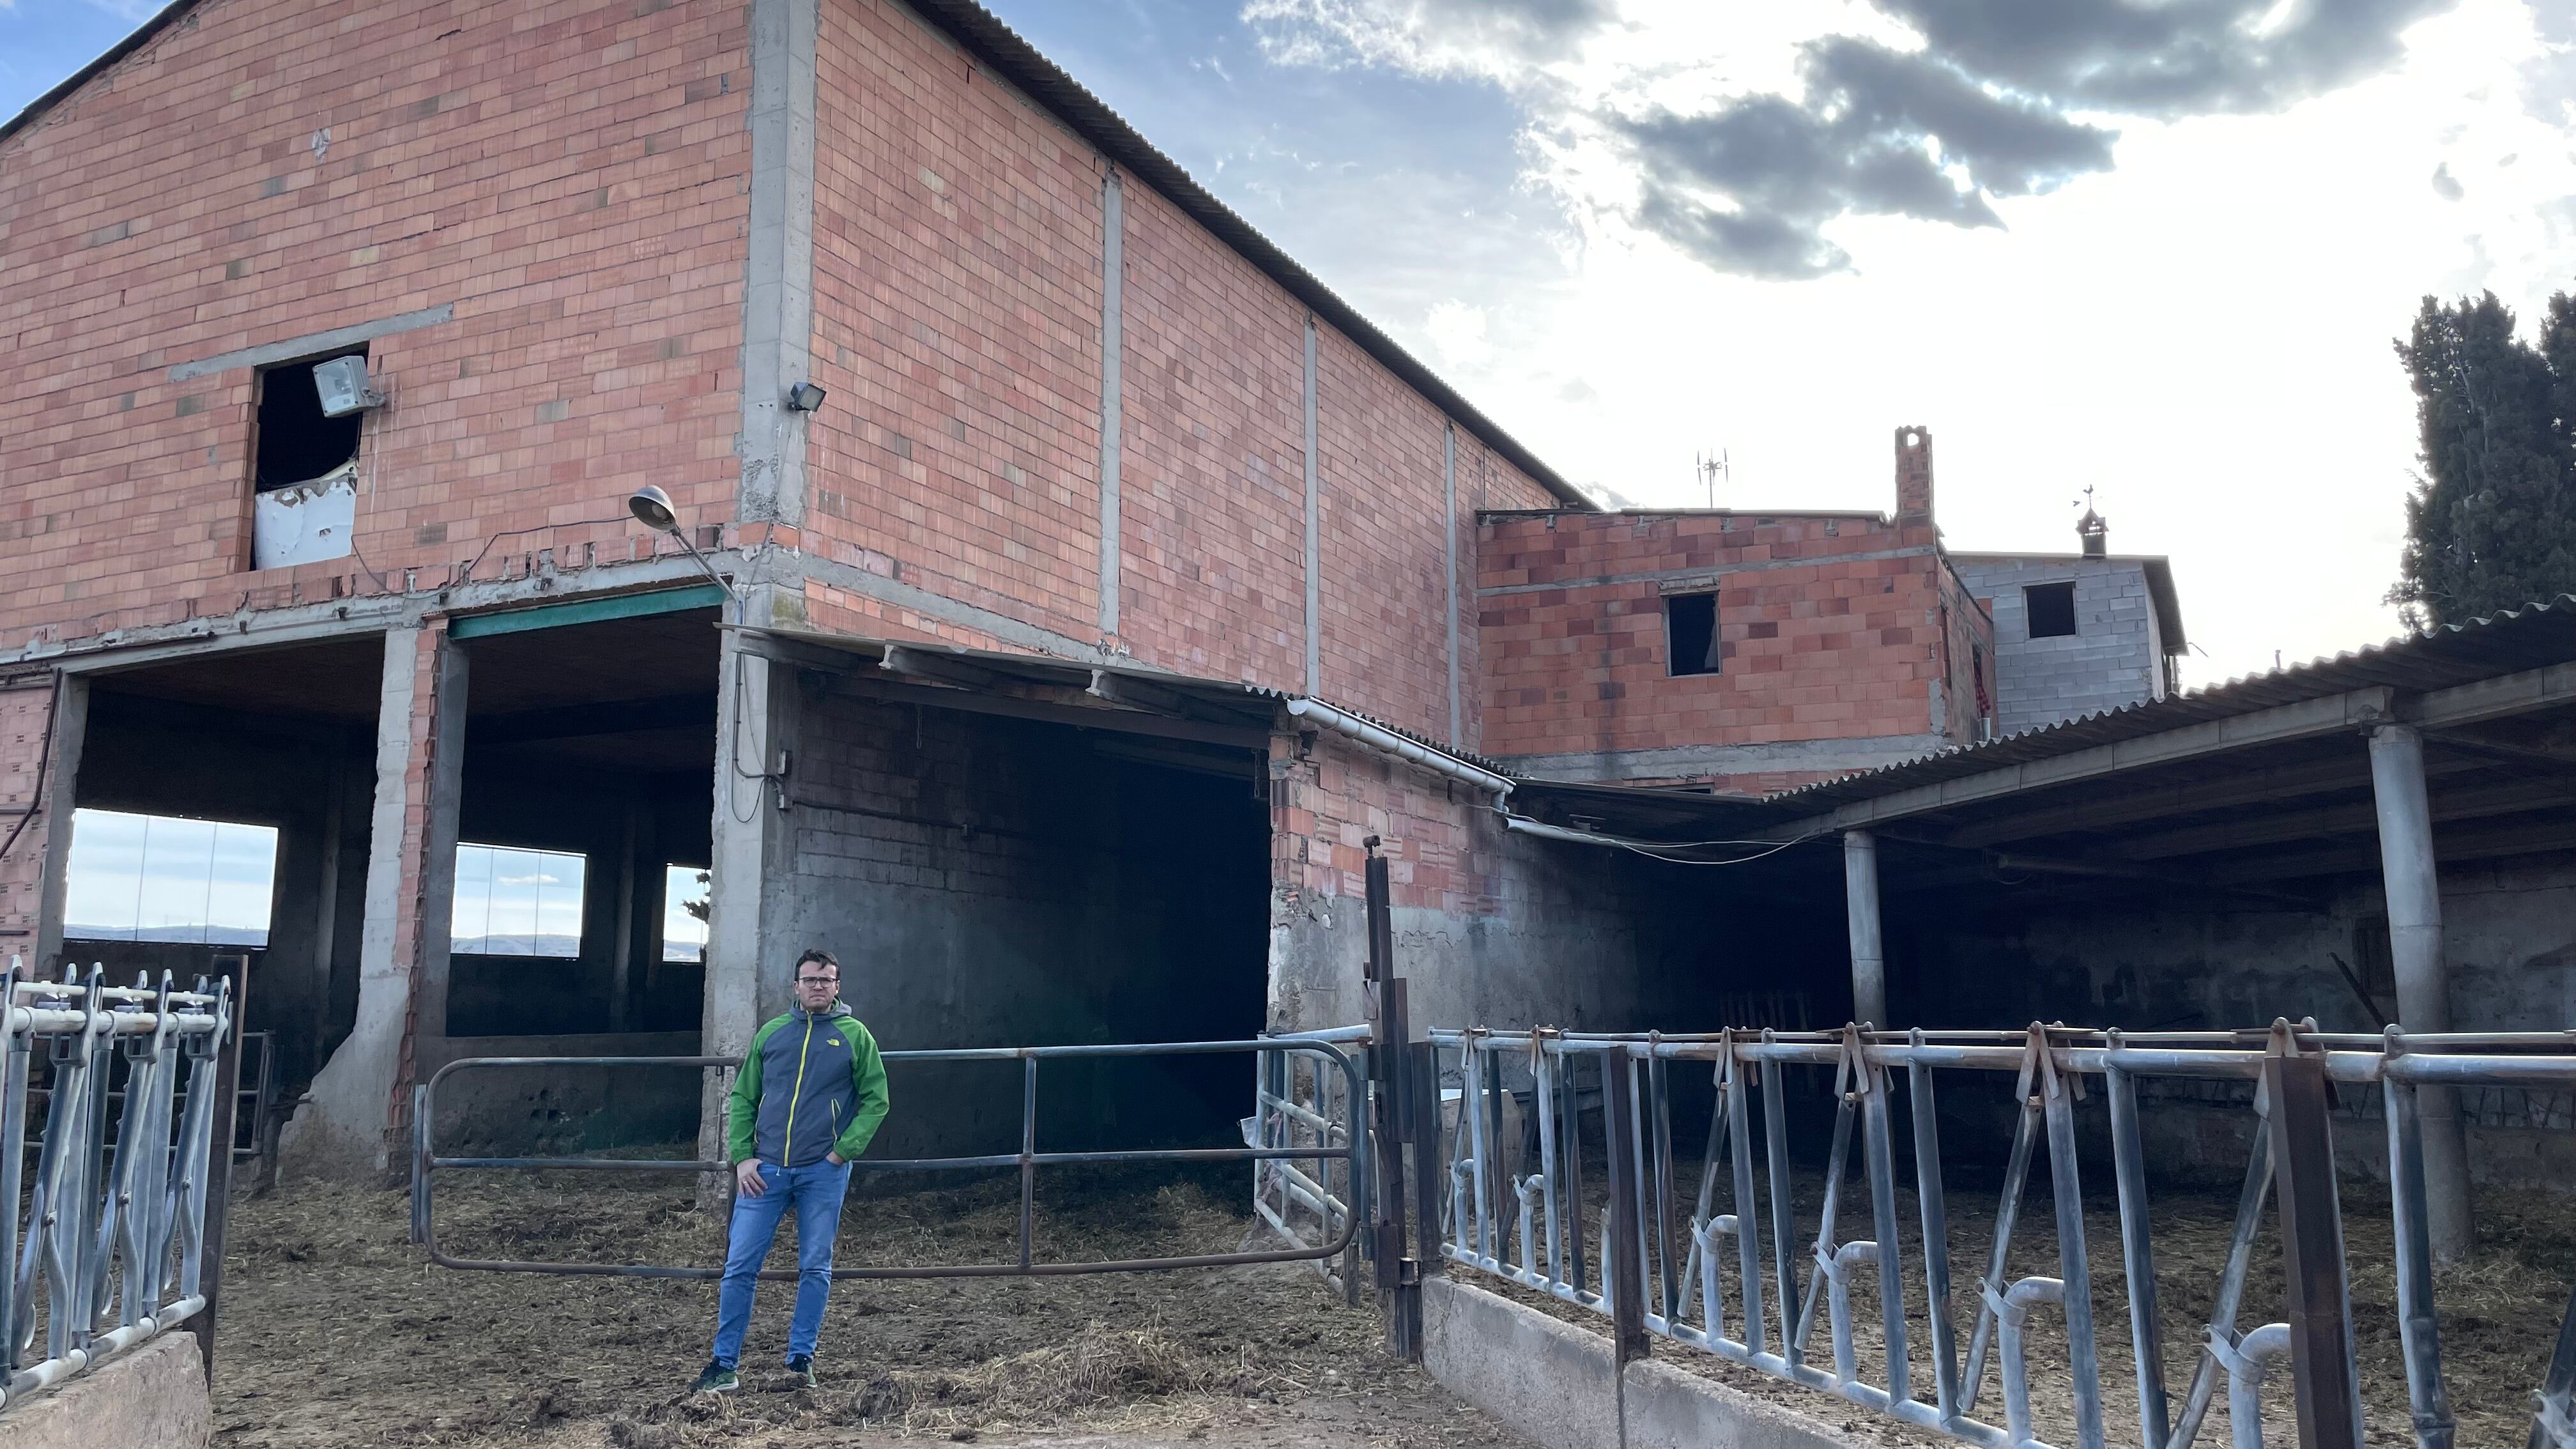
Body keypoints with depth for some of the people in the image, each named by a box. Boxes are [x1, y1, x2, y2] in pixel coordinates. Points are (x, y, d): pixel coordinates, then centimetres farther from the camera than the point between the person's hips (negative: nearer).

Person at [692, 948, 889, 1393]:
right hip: (765, 1170, 2)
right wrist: (742, 1157, 1)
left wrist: (842, 1152, -6)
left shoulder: (855, 1036, 3)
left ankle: (801, 1357, 16)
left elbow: (875, 1100, 3)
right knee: (740, 1265, 1)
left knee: (815, 1268, 5)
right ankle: (724, 1363, 10)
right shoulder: (771, 1033, 9)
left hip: (823, 1172, -2)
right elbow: (742, 1098, 12)